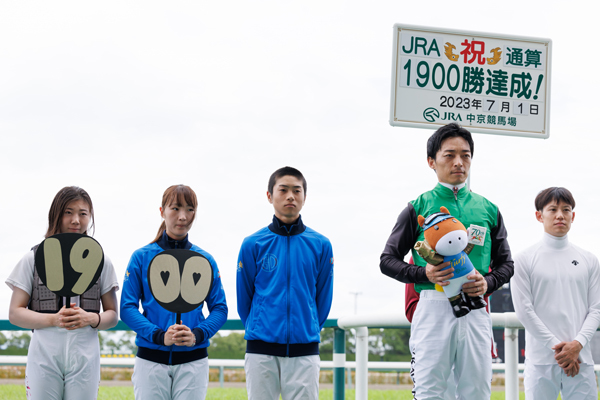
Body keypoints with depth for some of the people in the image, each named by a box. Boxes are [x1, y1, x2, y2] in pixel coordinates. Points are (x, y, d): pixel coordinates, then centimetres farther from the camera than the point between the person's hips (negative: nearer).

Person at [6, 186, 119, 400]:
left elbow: (112, 315, 12)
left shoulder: (100, 261, 10)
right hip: (44, 357, -1)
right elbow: (15, 313, 2)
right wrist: (54, 320, -14)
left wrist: (91, 319, -11)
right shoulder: (34, 258, 6)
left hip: (84, 359, 1)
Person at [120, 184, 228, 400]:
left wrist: (198, 334, -14)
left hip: (193, 360, 1)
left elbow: (219, 309, 5)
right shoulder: (141, 257, 1)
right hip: (150, 358, -1)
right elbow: (127, 308, -3)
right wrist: (159, 336, -17)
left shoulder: (205, 260, 6)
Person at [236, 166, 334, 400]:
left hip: (304, 351, 1)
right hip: (261, 351, 0)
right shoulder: (253, 245, 1)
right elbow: (244, 300, 9)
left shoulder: (320, 245, 4)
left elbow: (323, 300, 11)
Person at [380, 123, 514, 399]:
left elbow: (505, 263, 20)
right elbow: (388, 260, 8)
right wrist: (424, 273, -11)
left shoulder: (488, 210, 16)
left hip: (475, 311, 3)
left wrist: (487, 283, -3)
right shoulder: (418, 208, 7)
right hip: (433, 306, -3)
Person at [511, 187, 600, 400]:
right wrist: (557, 348, -9)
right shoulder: (524, 260, 3)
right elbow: (524, 310, -3)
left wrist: (578, 344, -9)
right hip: (541, 360, -2)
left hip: (580, 360, 2)